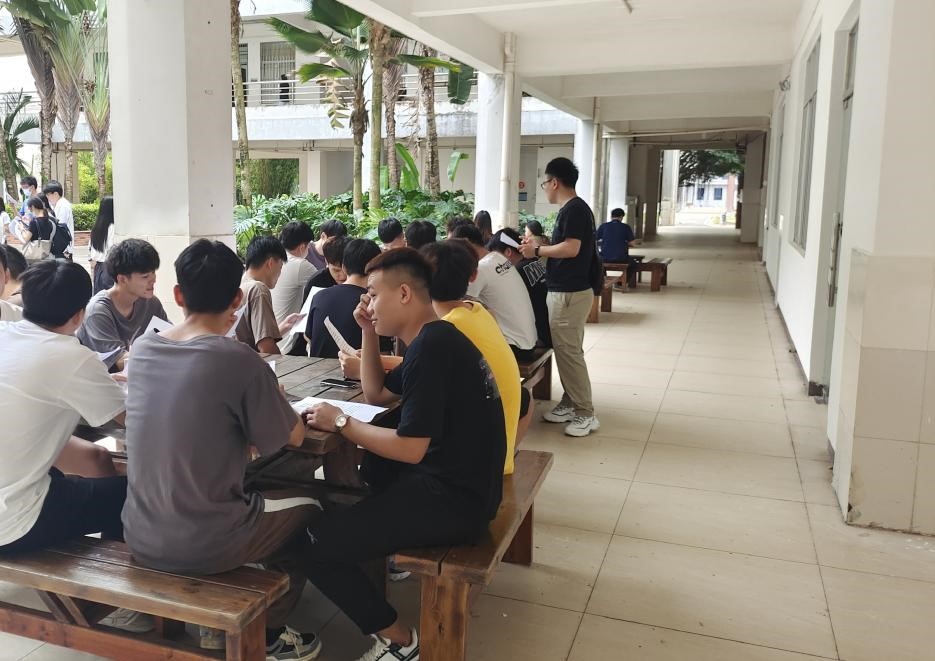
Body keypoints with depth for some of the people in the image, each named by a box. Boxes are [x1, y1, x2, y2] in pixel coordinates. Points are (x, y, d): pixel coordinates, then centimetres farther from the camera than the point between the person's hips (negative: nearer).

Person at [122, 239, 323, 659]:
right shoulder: (240, 360, -20)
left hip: (140, 539, 6)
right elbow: (294, 437, -6)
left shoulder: (142, 349, -2)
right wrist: (269, 397, 10)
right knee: (307, 506, 20)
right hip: (203, 546, -6)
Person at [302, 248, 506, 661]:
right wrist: (369, 332, 9)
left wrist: (340, 422, -13)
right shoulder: (435, 339, 12)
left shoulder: (429, 349, -21)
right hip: (456, 482, 11)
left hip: (455, 500, -11)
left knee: (317, 545, -13)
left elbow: (410, 450, -24)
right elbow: (376, 395, 19)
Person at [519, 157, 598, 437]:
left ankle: (585, 414, 2)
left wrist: (538, 250, -14)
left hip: (569, 293, -11)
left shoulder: (573, 209, -16)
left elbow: (571, 248, -26)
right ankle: (570, 403, 24)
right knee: (565, 350, 15)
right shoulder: (574, 208, 15)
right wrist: (540, 248, 12)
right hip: (567, 290, 11)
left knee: (569, 353, -5)